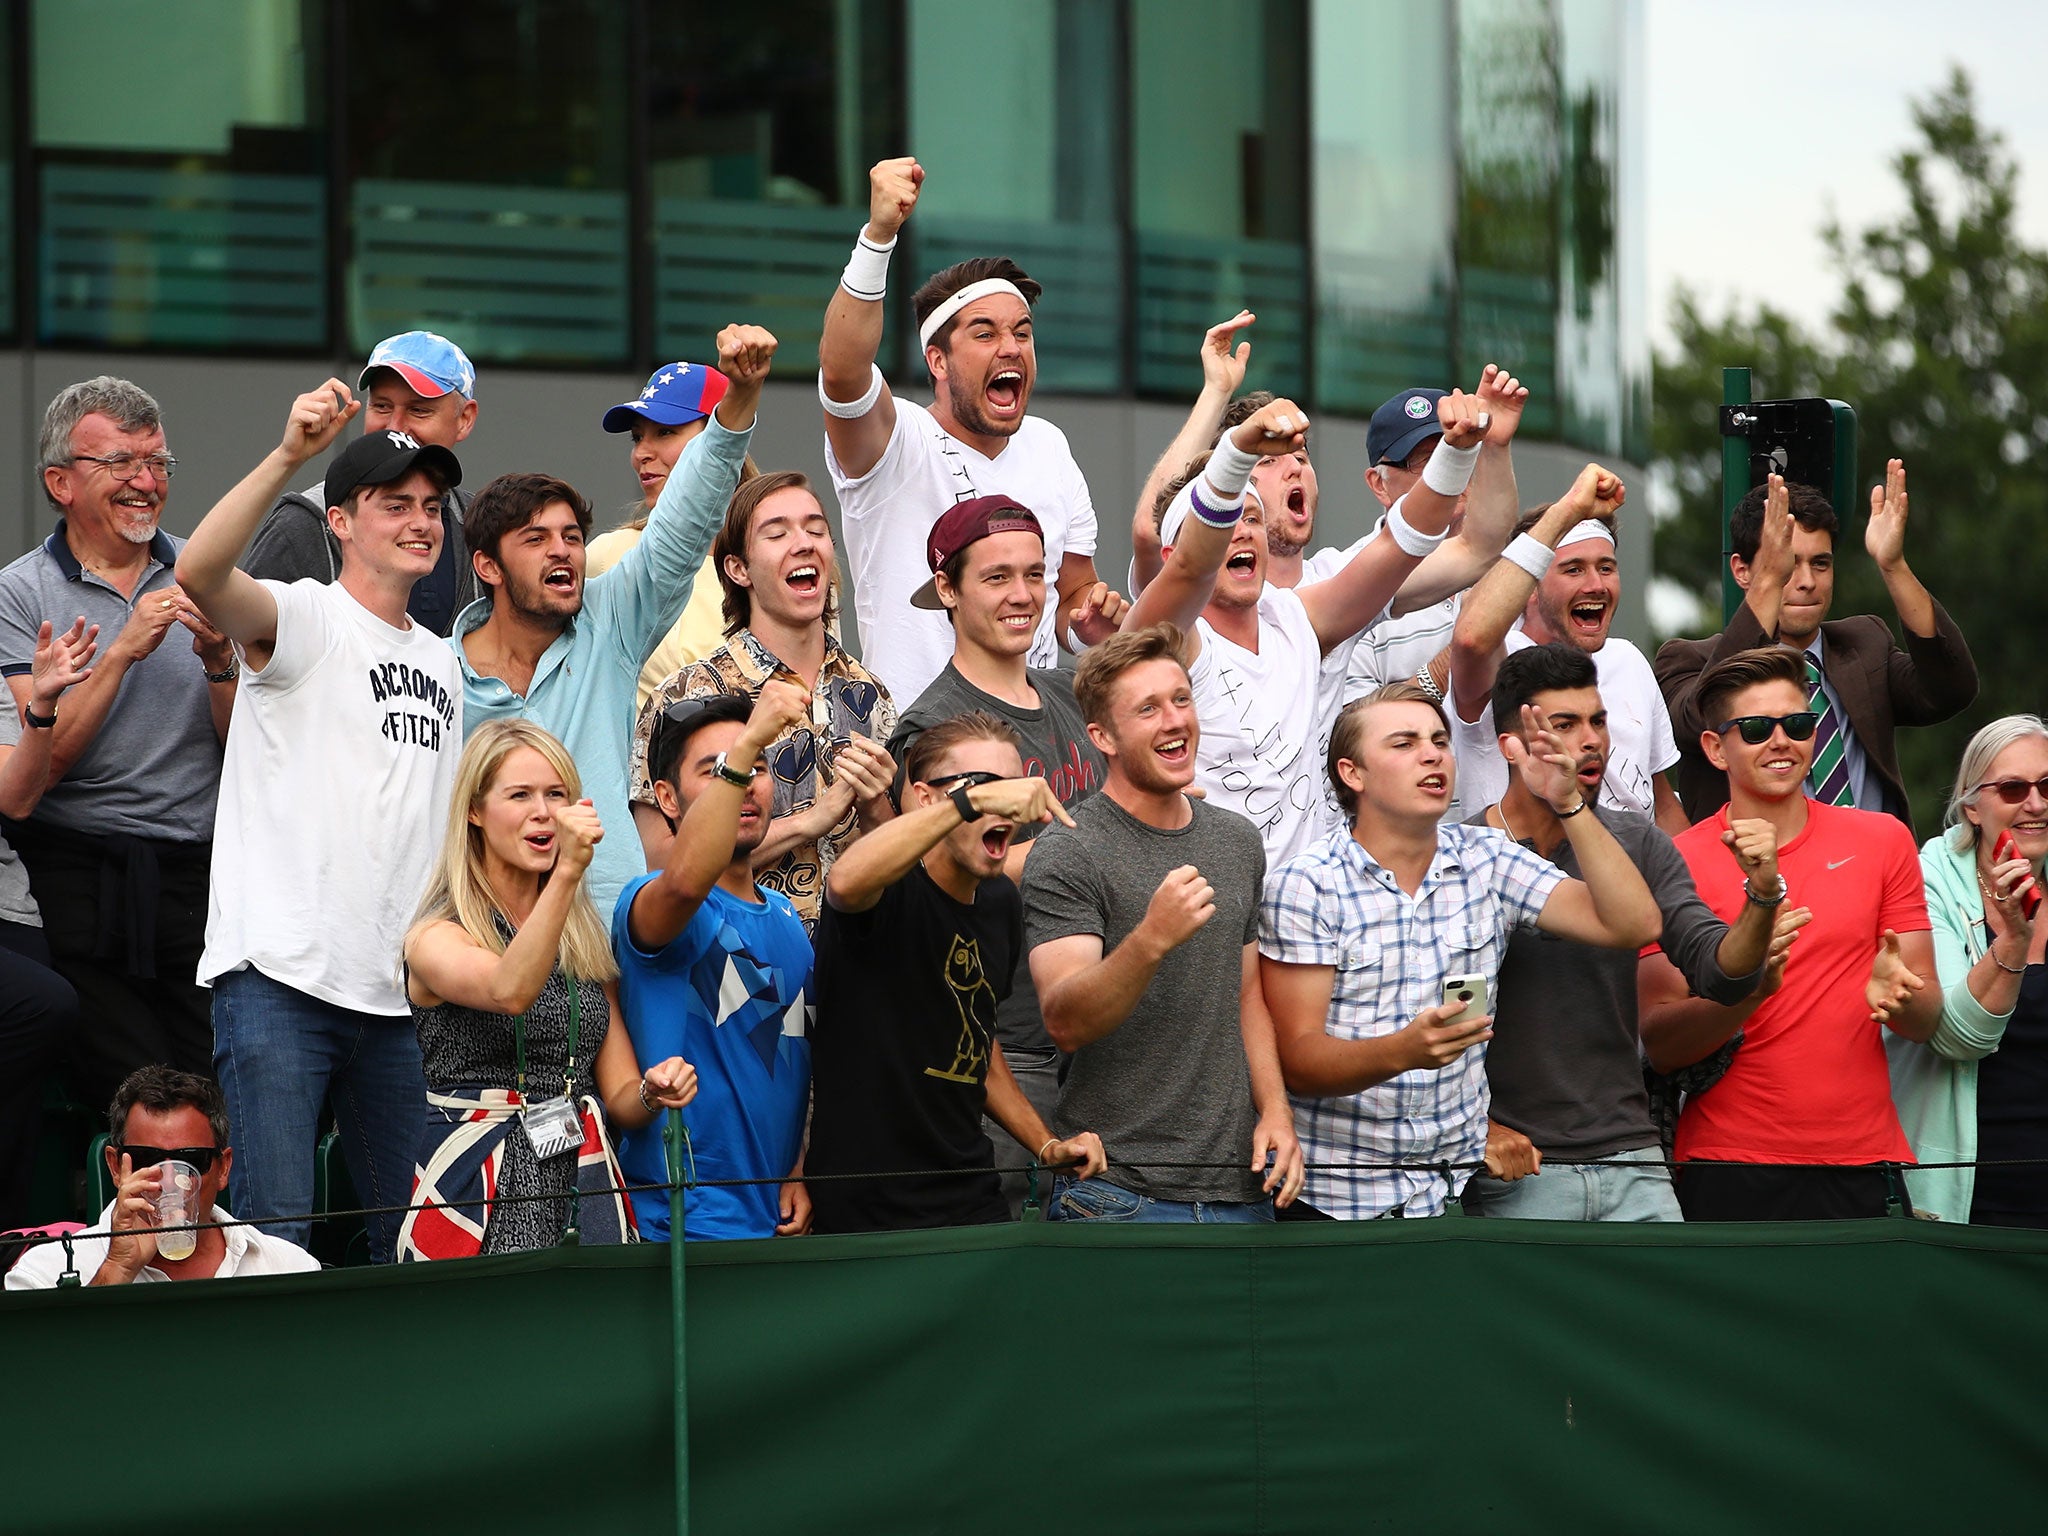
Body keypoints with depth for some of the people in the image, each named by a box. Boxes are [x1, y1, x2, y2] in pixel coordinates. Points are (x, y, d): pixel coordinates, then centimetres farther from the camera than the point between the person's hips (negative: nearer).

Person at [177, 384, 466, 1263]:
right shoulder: (305, 619, -3)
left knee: (410, 1240, 9)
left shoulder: (441, 664, 19)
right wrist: (289, 456, -36)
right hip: (281, 978, -7)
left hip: (395, 993, 7)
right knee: (275, 1234, -11)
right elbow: (200, 572, -26)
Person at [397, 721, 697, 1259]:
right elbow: (510, 992, -25)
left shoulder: (589, 944, 16)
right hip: (481, 1194, -5)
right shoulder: (435, 939, -2)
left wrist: (651, 1093, -7)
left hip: (587, 1190, 5)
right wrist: (567, 872, -33)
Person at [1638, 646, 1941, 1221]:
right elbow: (1658, 1045, -4)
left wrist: (1897, 997, -15)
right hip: (1729, 1171, -2)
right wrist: (1745, 991, -21)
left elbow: (1928, 1019, 8)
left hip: (1863, 1169, 2)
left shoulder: (1881, 841, 9)